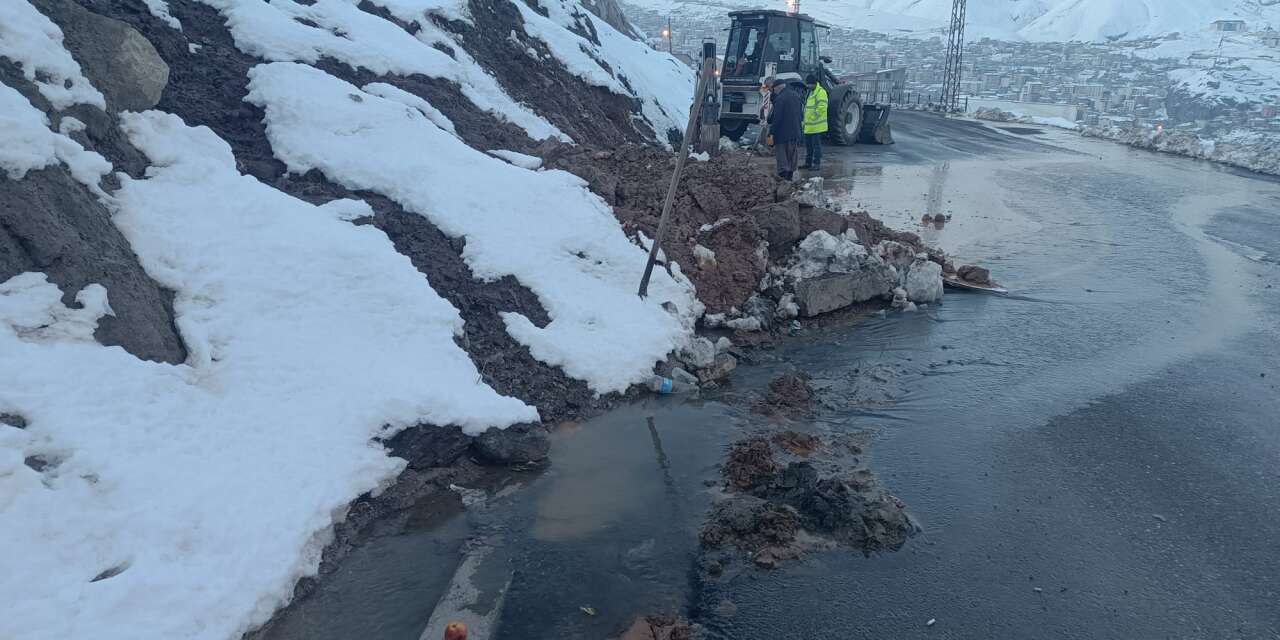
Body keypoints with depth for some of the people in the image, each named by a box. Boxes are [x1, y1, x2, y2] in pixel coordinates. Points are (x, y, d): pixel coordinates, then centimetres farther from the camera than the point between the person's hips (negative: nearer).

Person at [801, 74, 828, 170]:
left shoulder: (821, 92, -12)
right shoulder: (811, 92, 19)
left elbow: (822, 107, -22)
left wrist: (813, 117, -21)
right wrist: (805, 120, 19)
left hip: (816, 125, -10)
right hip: (809, 126, 10)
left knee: (816, 145, -4)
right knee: (808, 145, 14)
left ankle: (817, 164, 1)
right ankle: (808, 163, 23)